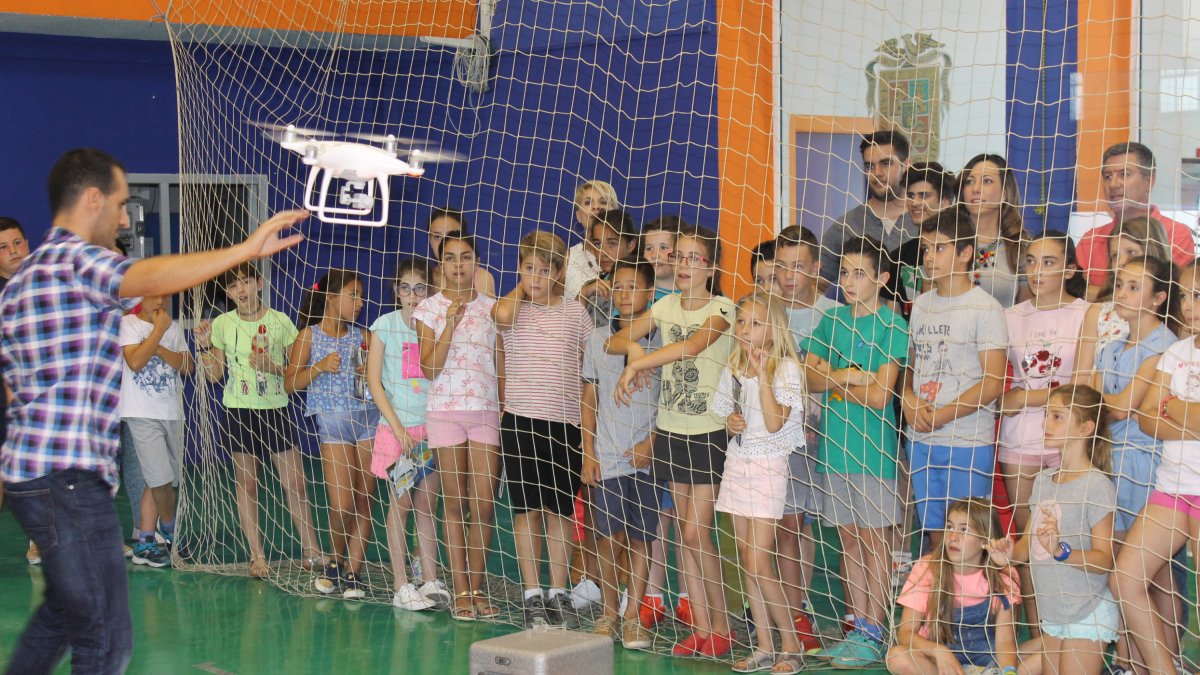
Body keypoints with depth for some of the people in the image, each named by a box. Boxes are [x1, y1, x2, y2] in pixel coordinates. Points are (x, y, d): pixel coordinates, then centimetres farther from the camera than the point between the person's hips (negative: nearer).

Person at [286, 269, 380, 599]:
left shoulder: (363, 336, 11)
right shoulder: (310, 335, 3)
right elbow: (291, 383, -1)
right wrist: (320, 367, -15)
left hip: (369, 417, 3)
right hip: (333, 421, -3)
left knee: (363, 499, 1)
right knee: (342, 503, -10)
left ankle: (352, 572, 9)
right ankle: (336, 562, 17)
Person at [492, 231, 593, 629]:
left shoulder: (575, 311, 8)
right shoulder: (512, 308, 2)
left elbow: (590, 364, 13)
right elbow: (503, 315, -23)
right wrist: (521, 288, -2)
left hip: (566, 422, 1)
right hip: (521, 420, -1)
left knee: (560, 509, 6)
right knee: (528, 508, 1)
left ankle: (558, 594, 14)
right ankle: (533, 597, 8)